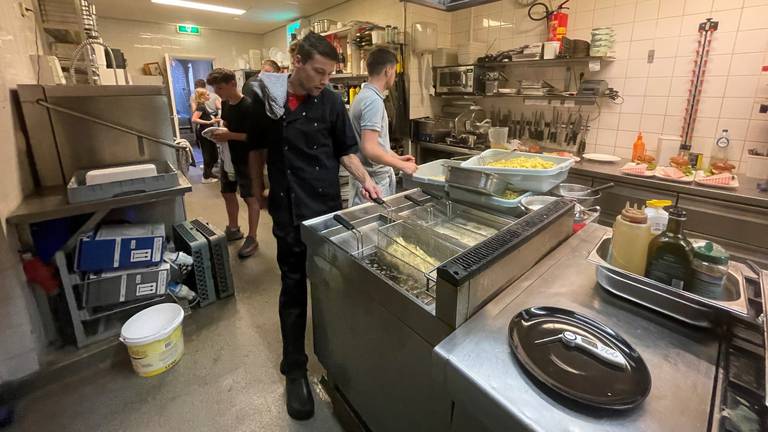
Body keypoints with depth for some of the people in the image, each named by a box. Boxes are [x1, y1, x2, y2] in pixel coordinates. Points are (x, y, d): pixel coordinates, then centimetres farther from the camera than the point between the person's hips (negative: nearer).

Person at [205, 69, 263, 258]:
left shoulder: (248, 106, -18)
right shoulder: (225, 104, 7)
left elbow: (255, 136, -21)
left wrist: (230, 135, -25)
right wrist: (219, 132, 2)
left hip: (245, 159, -9)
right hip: (228, 156, 9)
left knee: (250, 198, -1)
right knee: (227, 193, 17)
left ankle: (252, 239, 9)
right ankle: (233, 229, 36)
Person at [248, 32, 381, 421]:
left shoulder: (331, 102, -1)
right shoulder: (265, 98, -2)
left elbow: (346, 149, 6)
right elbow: (257, 148, 9)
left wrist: (364, 178, -8)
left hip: (328, 206, 1)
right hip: (288, 210, -1)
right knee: (293, 289, 6)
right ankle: (295, 369, 21)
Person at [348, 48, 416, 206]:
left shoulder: (365, 95, 11)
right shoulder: (374, 100, -20)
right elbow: (370, 149, -27)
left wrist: (397, 158, 21)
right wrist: (402, 165, -17)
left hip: (375, 176, 10)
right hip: (374, 180, -10)